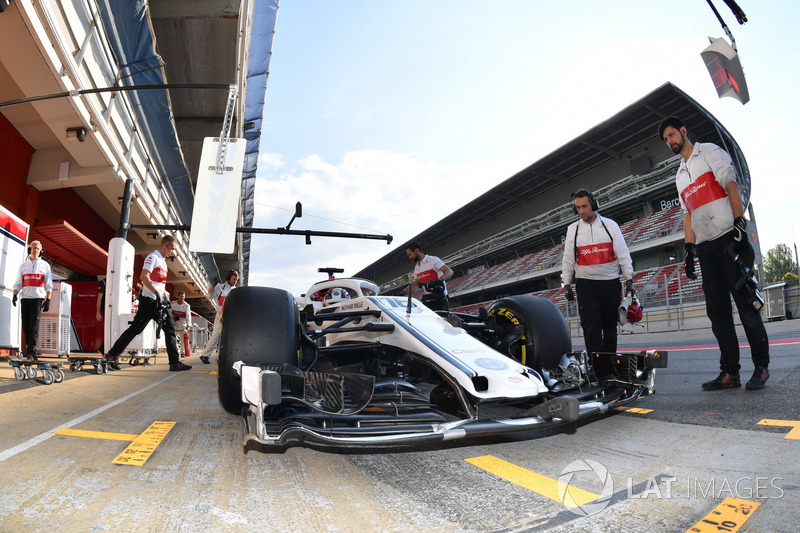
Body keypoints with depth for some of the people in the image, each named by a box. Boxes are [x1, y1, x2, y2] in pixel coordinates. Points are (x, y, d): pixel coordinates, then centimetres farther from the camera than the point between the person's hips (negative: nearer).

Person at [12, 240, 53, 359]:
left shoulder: (45, 265, 10)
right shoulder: (23, 265, 16)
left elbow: (49, 285, 6)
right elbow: (18, 283, 14)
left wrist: (48, 300, -3)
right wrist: (15, 295, -4)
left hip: (38, 298, -3)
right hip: (25, 298, 3)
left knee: (34, 326, -12)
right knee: (25, 326, 2)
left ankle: (31, 352, -17)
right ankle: (29, 348, 11)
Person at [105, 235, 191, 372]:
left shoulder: (163, 261, 20)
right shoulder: (153, 257, -7)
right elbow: (144, 277, -21)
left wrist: (165, 298, 16)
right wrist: (157, 293, -23)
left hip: (159, 302, 9)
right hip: (149, 300, -9)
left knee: (170, 330, 2)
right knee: (135, 328, -4)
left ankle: (175, 363, 2)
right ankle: (112, 355, 12)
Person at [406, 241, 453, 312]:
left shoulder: (433, 260, -3)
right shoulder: (416, 267, 18)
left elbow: (449, 272, -14)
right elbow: (414, 285, 22)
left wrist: (441, 279, -33)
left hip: (439, 299, -6)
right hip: (426, 300, 6)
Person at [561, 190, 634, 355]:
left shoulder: (610, 225, 3)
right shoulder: (573, 229, 5)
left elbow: (623, 254, 4)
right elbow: (568, 260, 8)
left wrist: (629, 280, -1)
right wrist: (566, 284, 3)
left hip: (611, 283, 1)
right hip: (586, 284, -1)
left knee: (610, 325, 8)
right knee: (591, 325, -9)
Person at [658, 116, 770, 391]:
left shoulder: (709, 151, 6)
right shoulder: (680, 175, 24)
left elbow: (730, 185, -7)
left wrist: (740, 225, -19)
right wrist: (689, 250, 10)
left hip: (728, 237, -6)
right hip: (705, 247, 6)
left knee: (745, 303, -5)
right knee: (717, 310, 2)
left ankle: (761, 366, 6)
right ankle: (729, 372, 5)